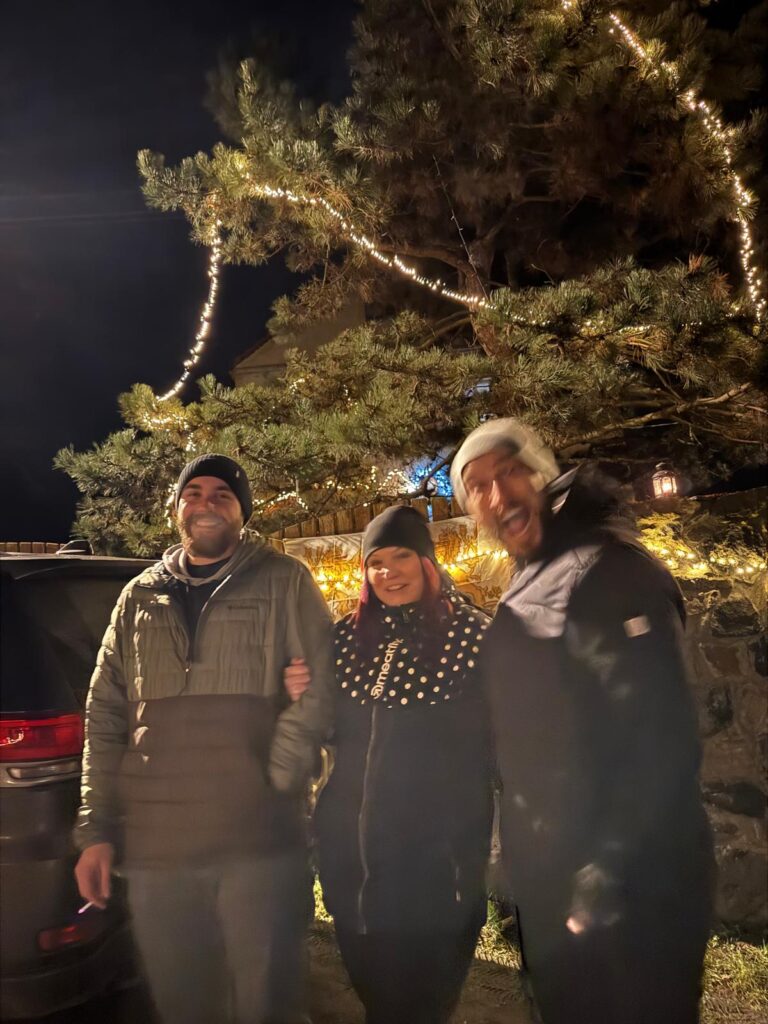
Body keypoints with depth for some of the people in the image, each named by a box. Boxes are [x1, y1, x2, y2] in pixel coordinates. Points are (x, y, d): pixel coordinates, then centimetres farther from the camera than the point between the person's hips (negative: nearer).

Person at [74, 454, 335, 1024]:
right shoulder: (140, 597, 12)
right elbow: (105, 717, 12)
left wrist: (271, 787, -11)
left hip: (259, 842, -3)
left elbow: (316, 692, -4)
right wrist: (96, 828, 7)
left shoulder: (284, 583, 1)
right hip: (153, 845, 4)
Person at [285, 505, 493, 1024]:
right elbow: (335, 733, 11)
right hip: (353, 847, 4)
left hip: (436, 850, -4)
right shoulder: (349, 637, 3)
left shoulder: (470, 633, -8)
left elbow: (494, 742, -9)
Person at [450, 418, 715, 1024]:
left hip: (627, 899, -9)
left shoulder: (601, 566, -19)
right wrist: (537, 875, 13)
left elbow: (659, 742, -24)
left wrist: (605, 887, -20)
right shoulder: (528, 591, 10)